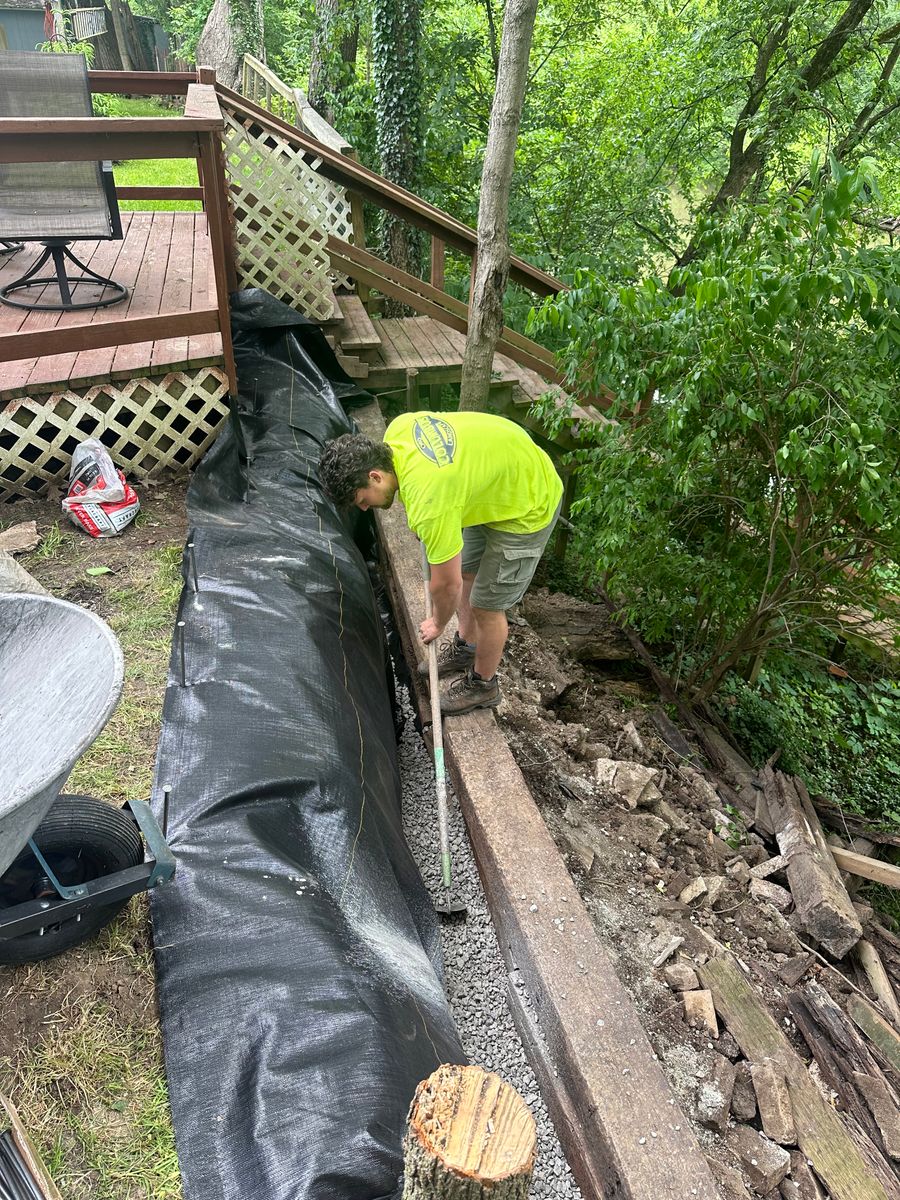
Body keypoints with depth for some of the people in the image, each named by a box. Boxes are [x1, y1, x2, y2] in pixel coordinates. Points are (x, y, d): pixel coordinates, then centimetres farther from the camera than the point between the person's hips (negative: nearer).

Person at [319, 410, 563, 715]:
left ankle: (483, 684, 26)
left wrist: (438, 623, -3)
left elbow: (447, 583, -23)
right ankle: (465, 648, 43)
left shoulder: (427, 502, -36)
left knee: (486, 607, 2)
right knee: (466, 573, 21)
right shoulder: (397, 429, -14)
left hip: (528, 506, -9)